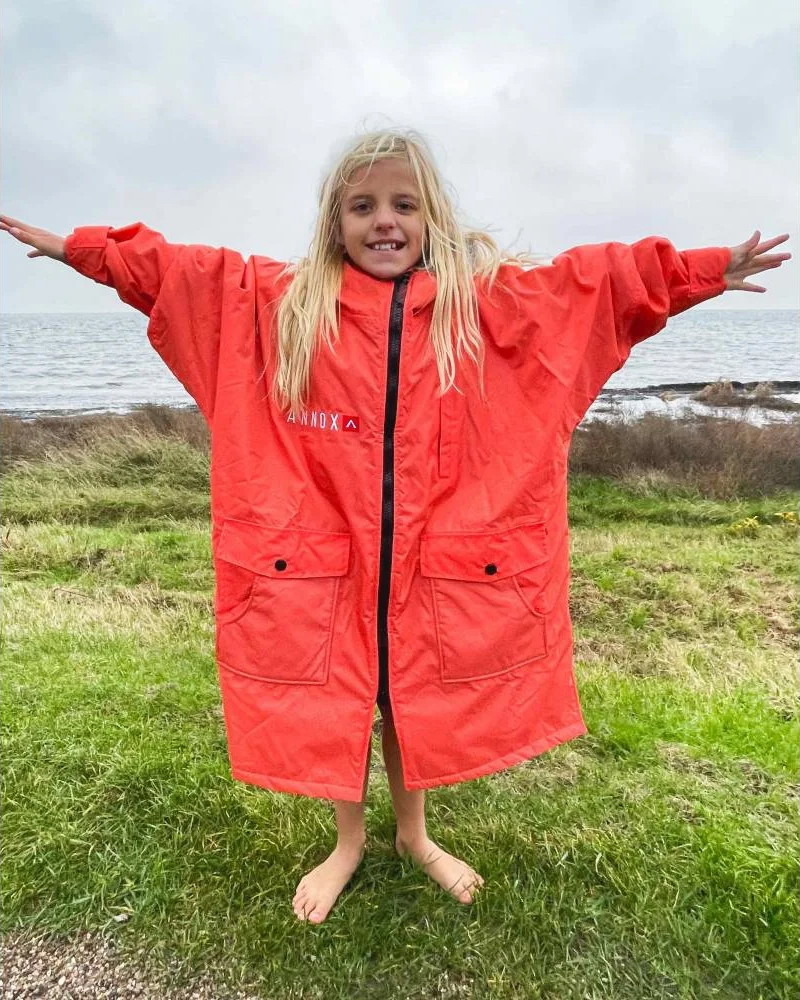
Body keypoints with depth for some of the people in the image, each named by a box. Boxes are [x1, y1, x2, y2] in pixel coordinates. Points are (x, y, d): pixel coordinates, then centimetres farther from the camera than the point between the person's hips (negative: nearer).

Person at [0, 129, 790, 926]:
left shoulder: (493, 301, 0)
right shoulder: (274, 300, 1)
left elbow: (604, 278, 5)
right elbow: (170, 269, 9)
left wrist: (709, 272, 5)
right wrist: (79, 249, 9)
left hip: (442, 558, 0)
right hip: (320, 555, 0)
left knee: (417, 701, 17)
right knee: (332, 707, 14)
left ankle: (414, 834, 45)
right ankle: (348, 841, 42)